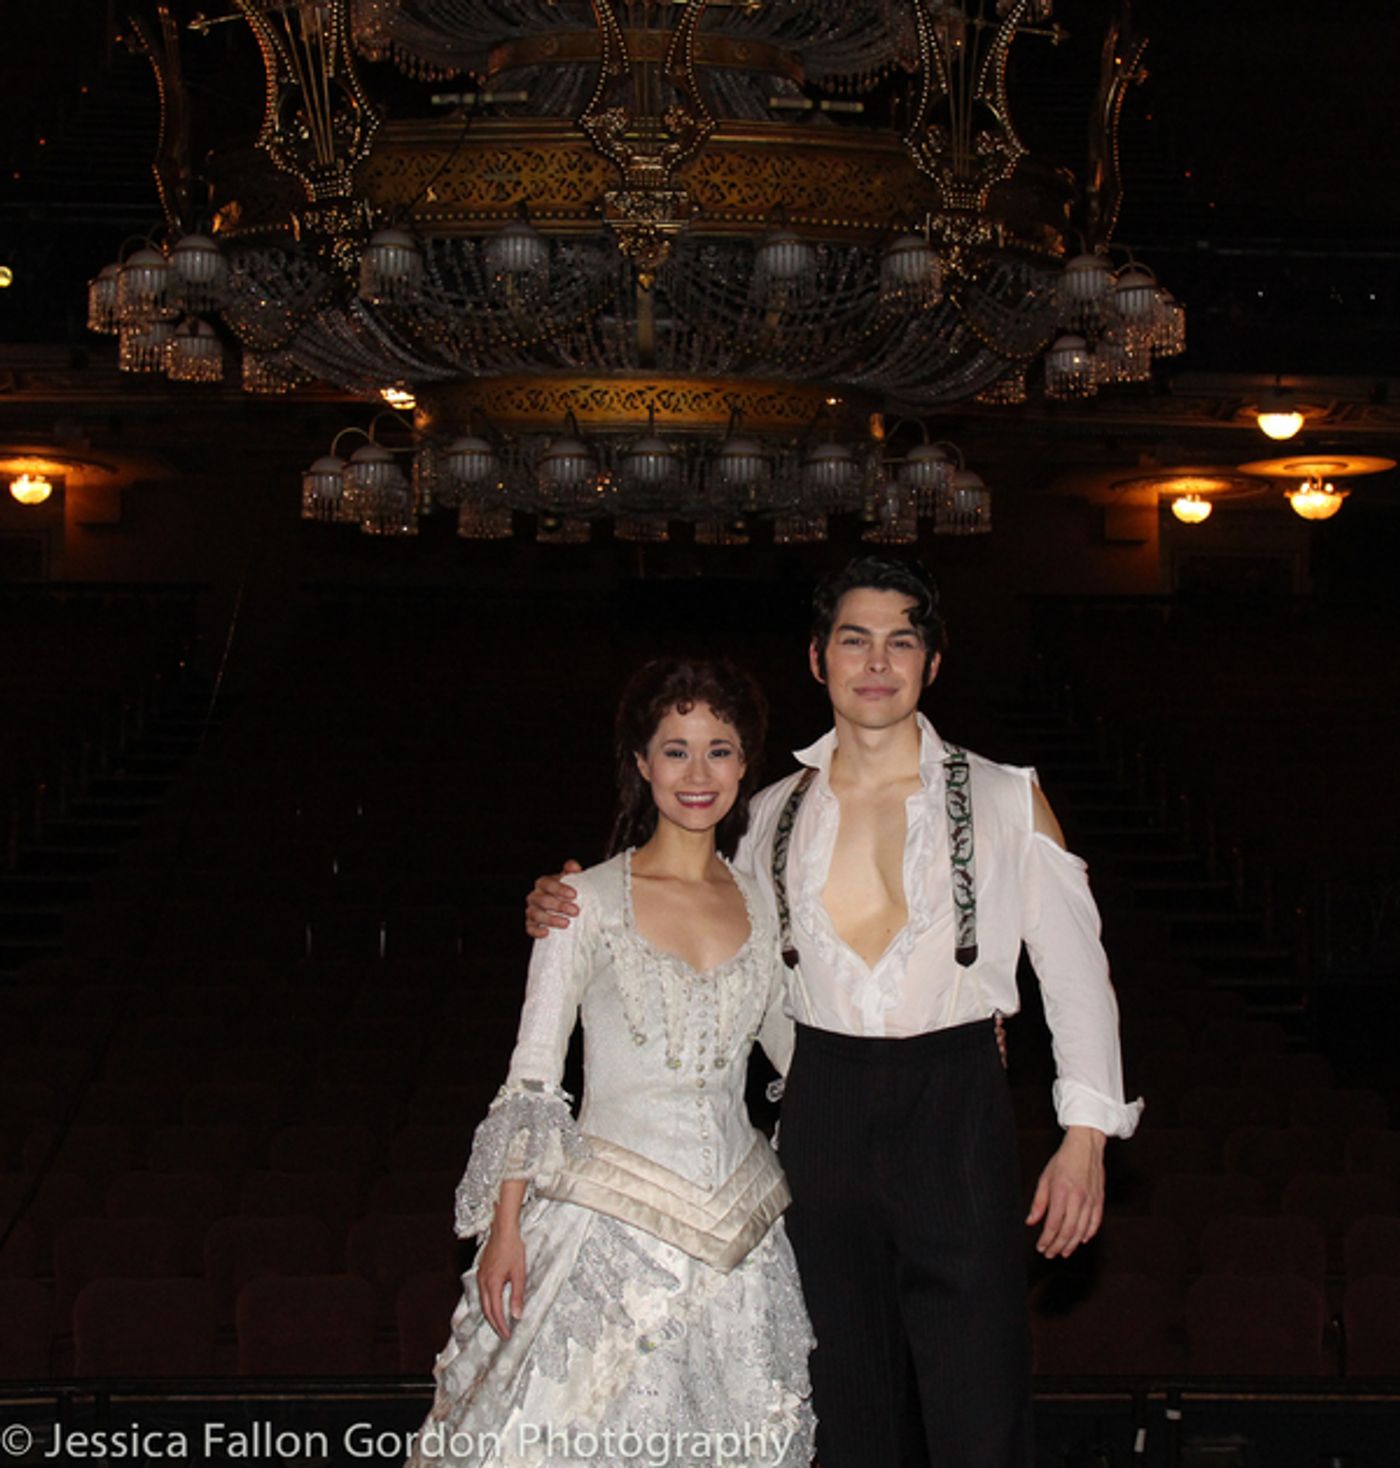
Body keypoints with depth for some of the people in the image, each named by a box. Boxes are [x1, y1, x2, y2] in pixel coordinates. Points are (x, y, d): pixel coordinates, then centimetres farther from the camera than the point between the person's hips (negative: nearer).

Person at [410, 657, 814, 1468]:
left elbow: (793, 1041, 19)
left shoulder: (759, 903, 7)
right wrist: (505, 1226, -9)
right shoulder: (590, 901, -4)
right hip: (613, 1220, -4)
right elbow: (532, 1077, -3)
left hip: (732, 1232, 4)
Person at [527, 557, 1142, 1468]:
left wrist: (1086, 1134, -5)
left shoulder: (1005, 801, 1)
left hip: (958, 1114, -3)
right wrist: (569, 914, 5)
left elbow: (1075, 967, 2)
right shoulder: (778, 814, 9)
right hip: (824, 1111, 3)